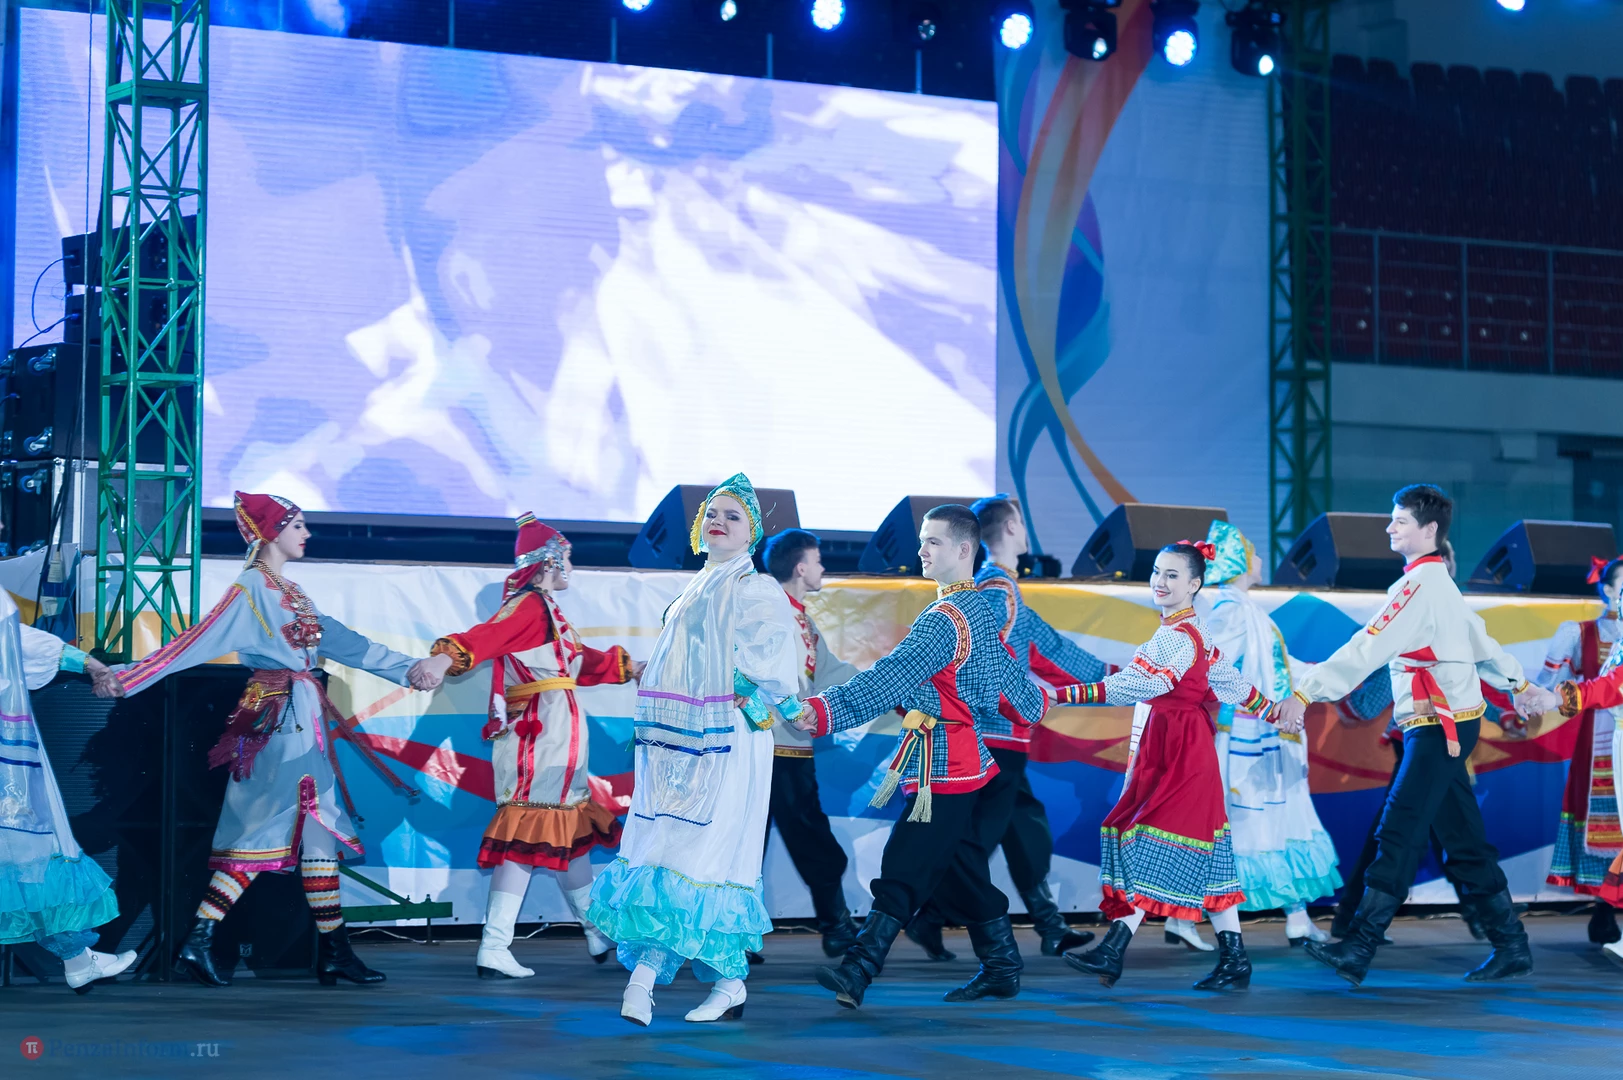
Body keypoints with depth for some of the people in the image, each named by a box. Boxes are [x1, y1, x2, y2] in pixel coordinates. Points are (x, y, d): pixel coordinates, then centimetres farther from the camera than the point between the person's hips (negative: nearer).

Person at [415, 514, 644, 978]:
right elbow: (486, 637, -30)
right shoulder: (528, 605, -12)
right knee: (529, 835, -6)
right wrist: (448, 656, -49)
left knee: (574, 829, 13)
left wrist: (627, 667, 48)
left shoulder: (546, 610, 20)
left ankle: (599, 934, 18)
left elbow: (579, 662, 35)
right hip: (539, 731, -11)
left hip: (558, 736, 11)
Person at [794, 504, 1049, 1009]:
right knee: (961, 870, 16)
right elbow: (1009, 675, 29)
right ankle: (1001, 968, 22)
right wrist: (1033, 702, 52)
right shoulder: (980, 611, 14)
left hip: (942, 769, -10)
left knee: (904, 871, -14)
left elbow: (890, 679, -28)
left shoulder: (944, 618, -17)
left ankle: (857, 973, -19)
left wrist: (823, 711, -36)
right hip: (972, 763, 10)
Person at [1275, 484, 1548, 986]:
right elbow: (1478, 639, 29)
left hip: (1440, 727, -10)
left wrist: (1305, 693, -25)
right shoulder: (1440, 582, 16)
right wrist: (1517, 684, 44)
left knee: (1398, 836, -12)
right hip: (1445, 724, 10)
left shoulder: (1421, 583, -14)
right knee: (1464, 841, 11)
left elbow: (1368, 649, -22)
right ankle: (1511, 948, 15)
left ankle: (1357, 951, -15)